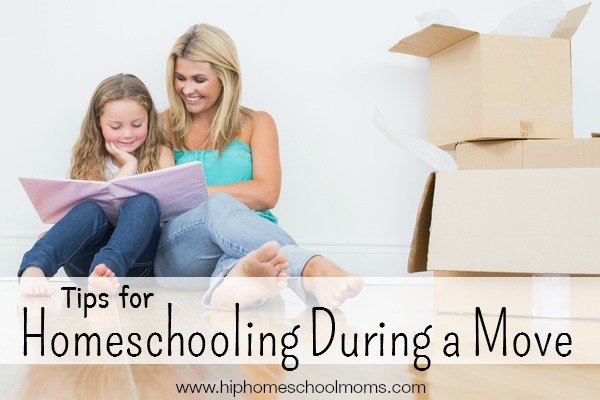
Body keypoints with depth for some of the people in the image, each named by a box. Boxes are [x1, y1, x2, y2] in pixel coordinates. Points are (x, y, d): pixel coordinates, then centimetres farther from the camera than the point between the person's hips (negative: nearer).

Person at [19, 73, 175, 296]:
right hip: (85, 259, 1)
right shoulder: (90, 157, 10)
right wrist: (129, 166, -6)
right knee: (90, 209, -30)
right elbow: (93, 206, -5)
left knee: (143, 202, -29)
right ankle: (34, 267, -54)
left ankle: (105, 270, -55)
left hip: (136, 256, -1)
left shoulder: (159, 153, 9)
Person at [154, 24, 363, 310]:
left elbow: (266, 194, 0)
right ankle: (311, 268, -62)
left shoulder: (255, 124, 17)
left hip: (253, 238, 1)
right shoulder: (162, 125, 22)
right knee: (219, 208, -36)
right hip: (177, 250, 0)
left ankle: (231, 280, -69)